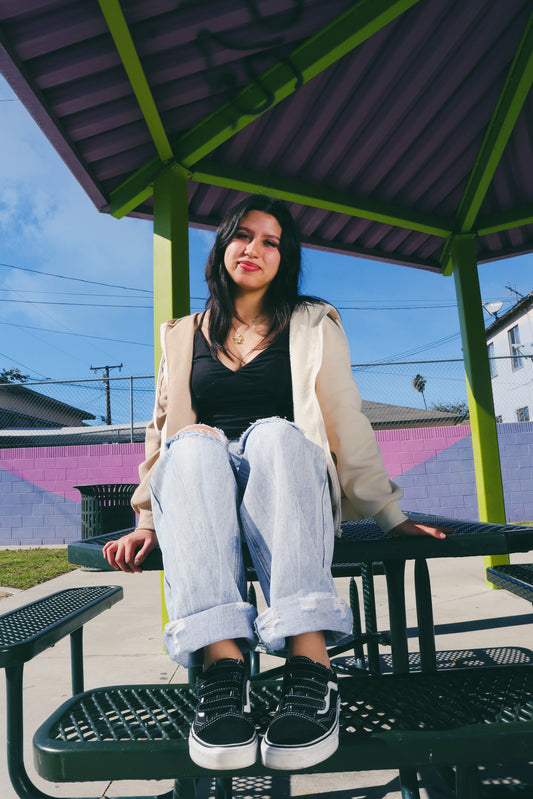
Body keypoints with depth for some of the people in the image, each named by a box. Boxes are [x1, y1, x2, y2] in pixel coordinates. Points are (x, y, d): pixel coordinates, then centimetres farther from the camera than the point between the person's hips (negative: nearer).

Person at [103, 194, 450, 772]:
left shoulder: (314, 325, 16)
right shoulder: (183, 336, 20)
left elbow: (347, 423, 9)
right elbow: (161, 429, 15)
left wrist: (390, 515, 1)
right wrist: (148, 518, 2)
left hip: (292, 486, -1)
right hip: (199, 498, 2)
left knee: (275, 435, -33)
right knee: (195, 443, -31)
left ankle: (309, 660, -44)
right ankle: (219, 661, -43)